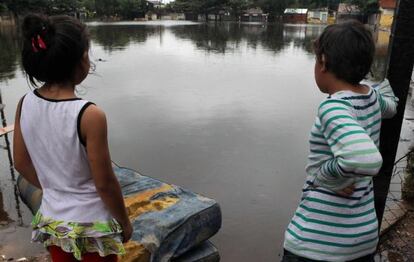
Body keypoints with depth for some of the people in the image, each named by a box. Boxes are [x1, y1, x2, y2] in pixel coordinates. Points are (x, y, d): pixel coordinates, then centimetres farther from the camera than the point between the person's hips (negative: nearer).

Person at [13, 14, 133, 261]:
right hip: (92, 227, -5)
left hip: (52, 222, 5)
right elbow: (105, 183, -20)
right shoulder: (90, 115, -27)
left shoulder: (25, 104, -10)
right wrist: (125, 222, -4)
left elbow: (21, 163, 2)